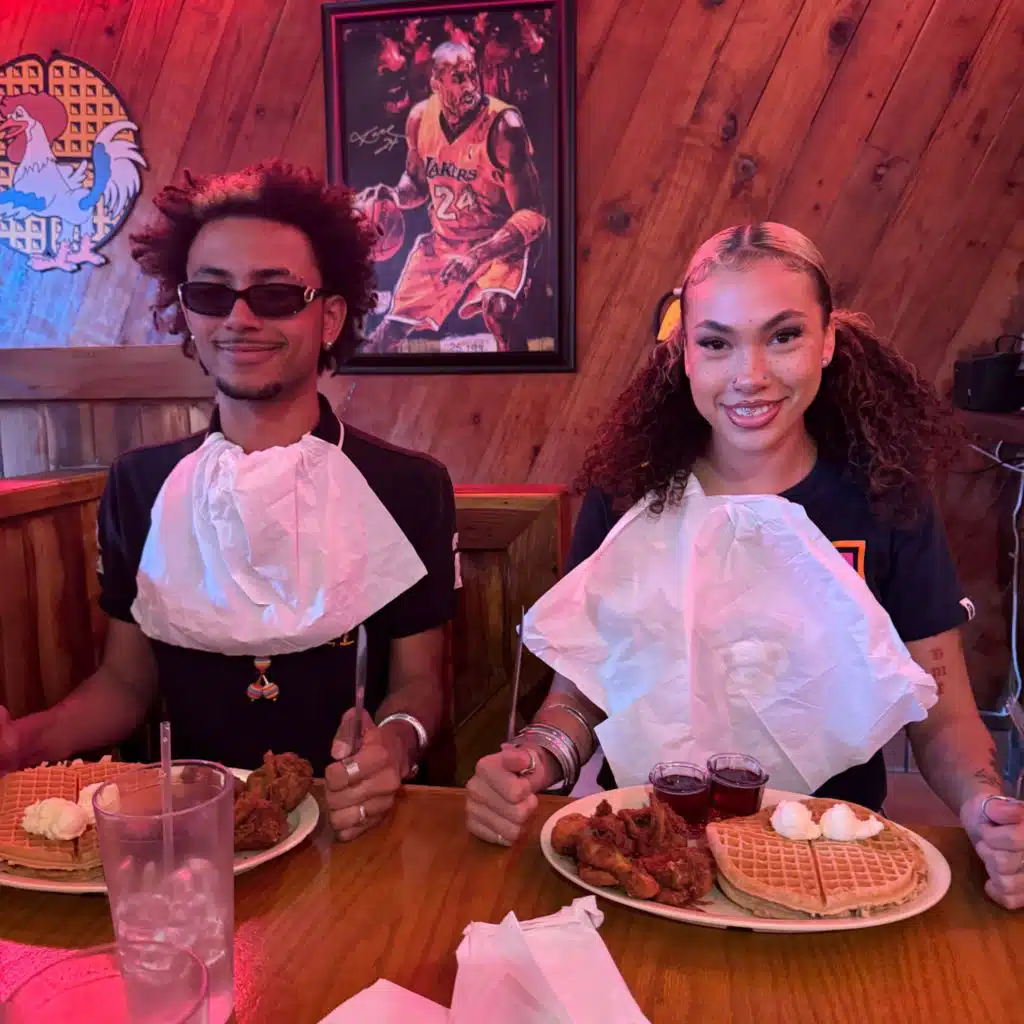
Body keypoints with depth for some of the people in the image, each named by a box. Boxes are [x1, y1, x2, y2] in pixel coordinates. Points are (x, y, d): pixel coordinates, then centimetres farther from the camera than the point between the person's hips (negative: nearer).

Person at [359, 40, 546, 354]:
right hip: (441, 242, 5)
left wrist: (478, 255, -34)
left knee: (497, 308, -36)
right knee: (392, 328, 9)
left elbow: (533, 216, -24)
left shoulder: (503, 125, -23)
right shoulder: (420, 118, -6)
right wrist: (393, 195, -10)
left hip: (499, 246, -5)